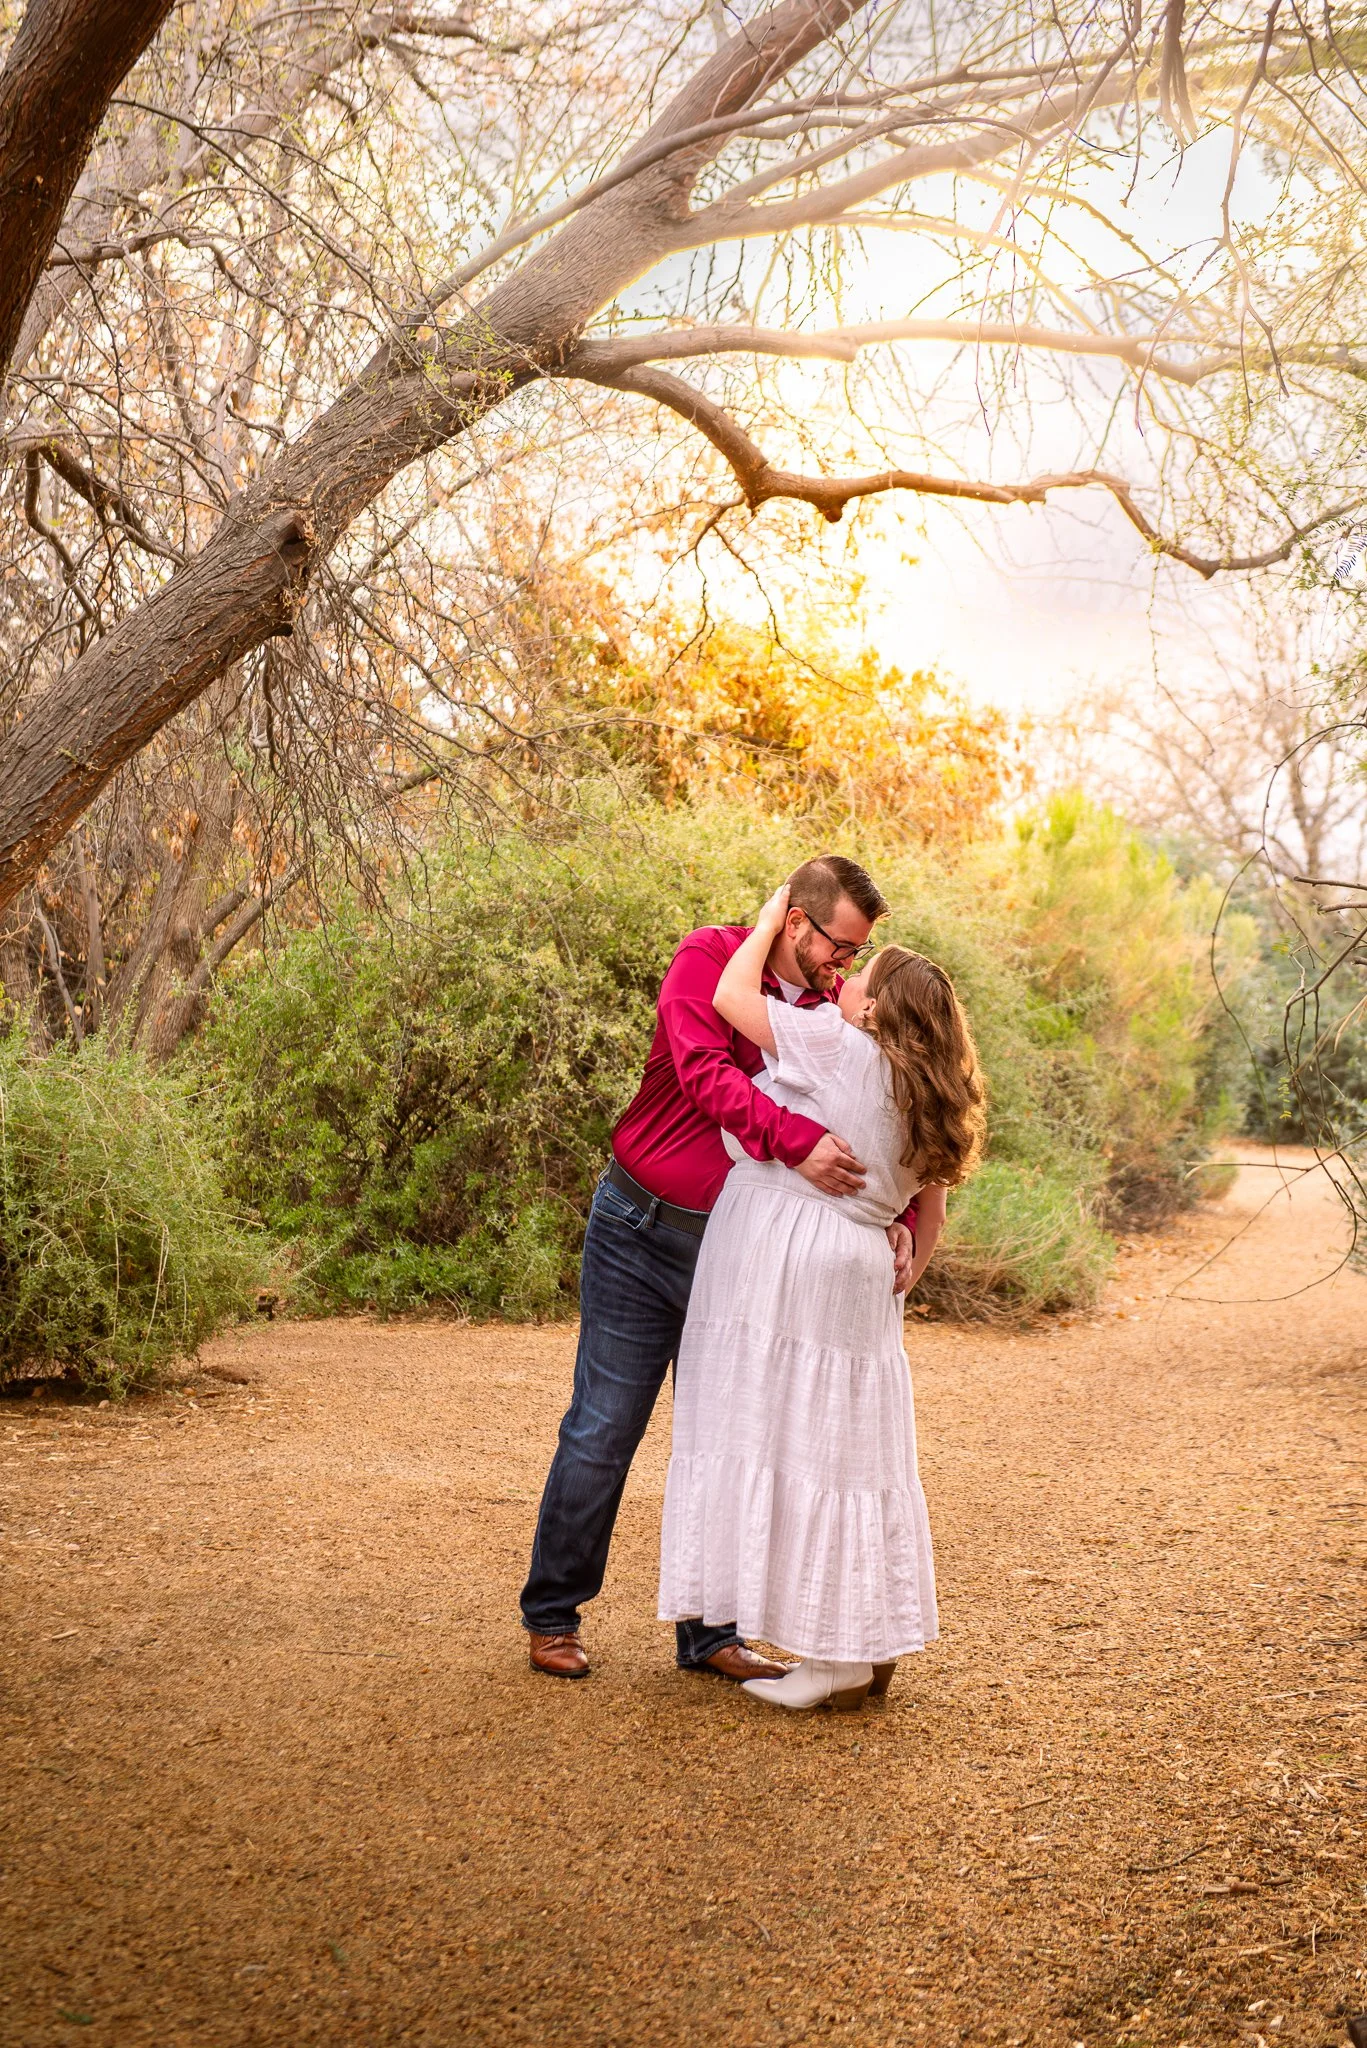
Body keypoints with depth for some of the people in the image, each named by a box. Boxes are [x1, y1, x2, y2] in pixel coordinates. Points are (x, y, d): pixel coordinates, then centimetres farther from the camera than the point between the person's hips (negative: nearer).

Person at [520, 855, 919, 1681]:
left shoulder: (835, 1008, 1)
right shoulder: (710, 956, -11)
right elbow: (705, 1070, -26)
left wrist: (895, 1217, -16)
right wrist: (796, 1139, -38)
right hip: (643, 1231, -4)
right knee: (602, 1431, 2)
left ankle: (710, 1632, 20)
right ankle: (553, 1617, 18)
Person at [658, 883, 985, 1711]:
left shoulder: (837, 1046, -9)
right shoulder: (926, 1102, 14)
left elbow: (732, 996, -8)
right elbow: (931, 1215, 18)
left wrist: (770, 918, 5)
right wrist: (896, 1283, 25)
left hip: (787, 1262, -8)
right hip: (858, 1272, 8)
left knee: (785, 1440, -3)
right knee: (848, 1449, 13)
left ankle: (837, 1662, 0)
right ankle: (868, 1646, 19)